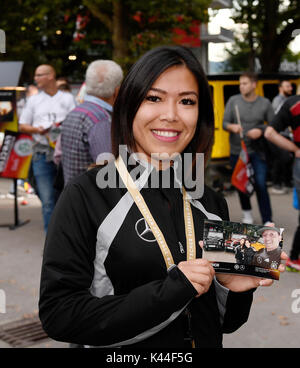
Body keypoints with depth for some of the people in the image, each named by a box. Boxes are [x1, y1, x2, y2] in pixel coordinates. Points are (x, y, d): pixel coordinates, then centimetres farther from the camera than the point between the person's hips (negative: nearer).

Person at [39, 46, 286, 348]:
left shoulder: (211, 203, -3)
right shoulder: (85, 195, -17)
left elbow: (224, 323, 3)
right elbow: (57, 315, -21)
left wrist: (232, 287, -17)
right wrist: (168, 292, -27)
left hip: (209, 345, 4)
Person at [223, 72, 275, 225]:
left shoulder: (265, 103, -1)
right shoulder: (233, 100, 0)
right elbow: (224, 123, 0)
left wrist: (260, 131, -16)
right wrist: (232, 127, -23)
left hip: (257, 151, -2)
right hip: (237, 151, 2)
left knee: (261, 185, -9)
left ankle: (267, 221, -3)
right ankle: (247, 213, 35)